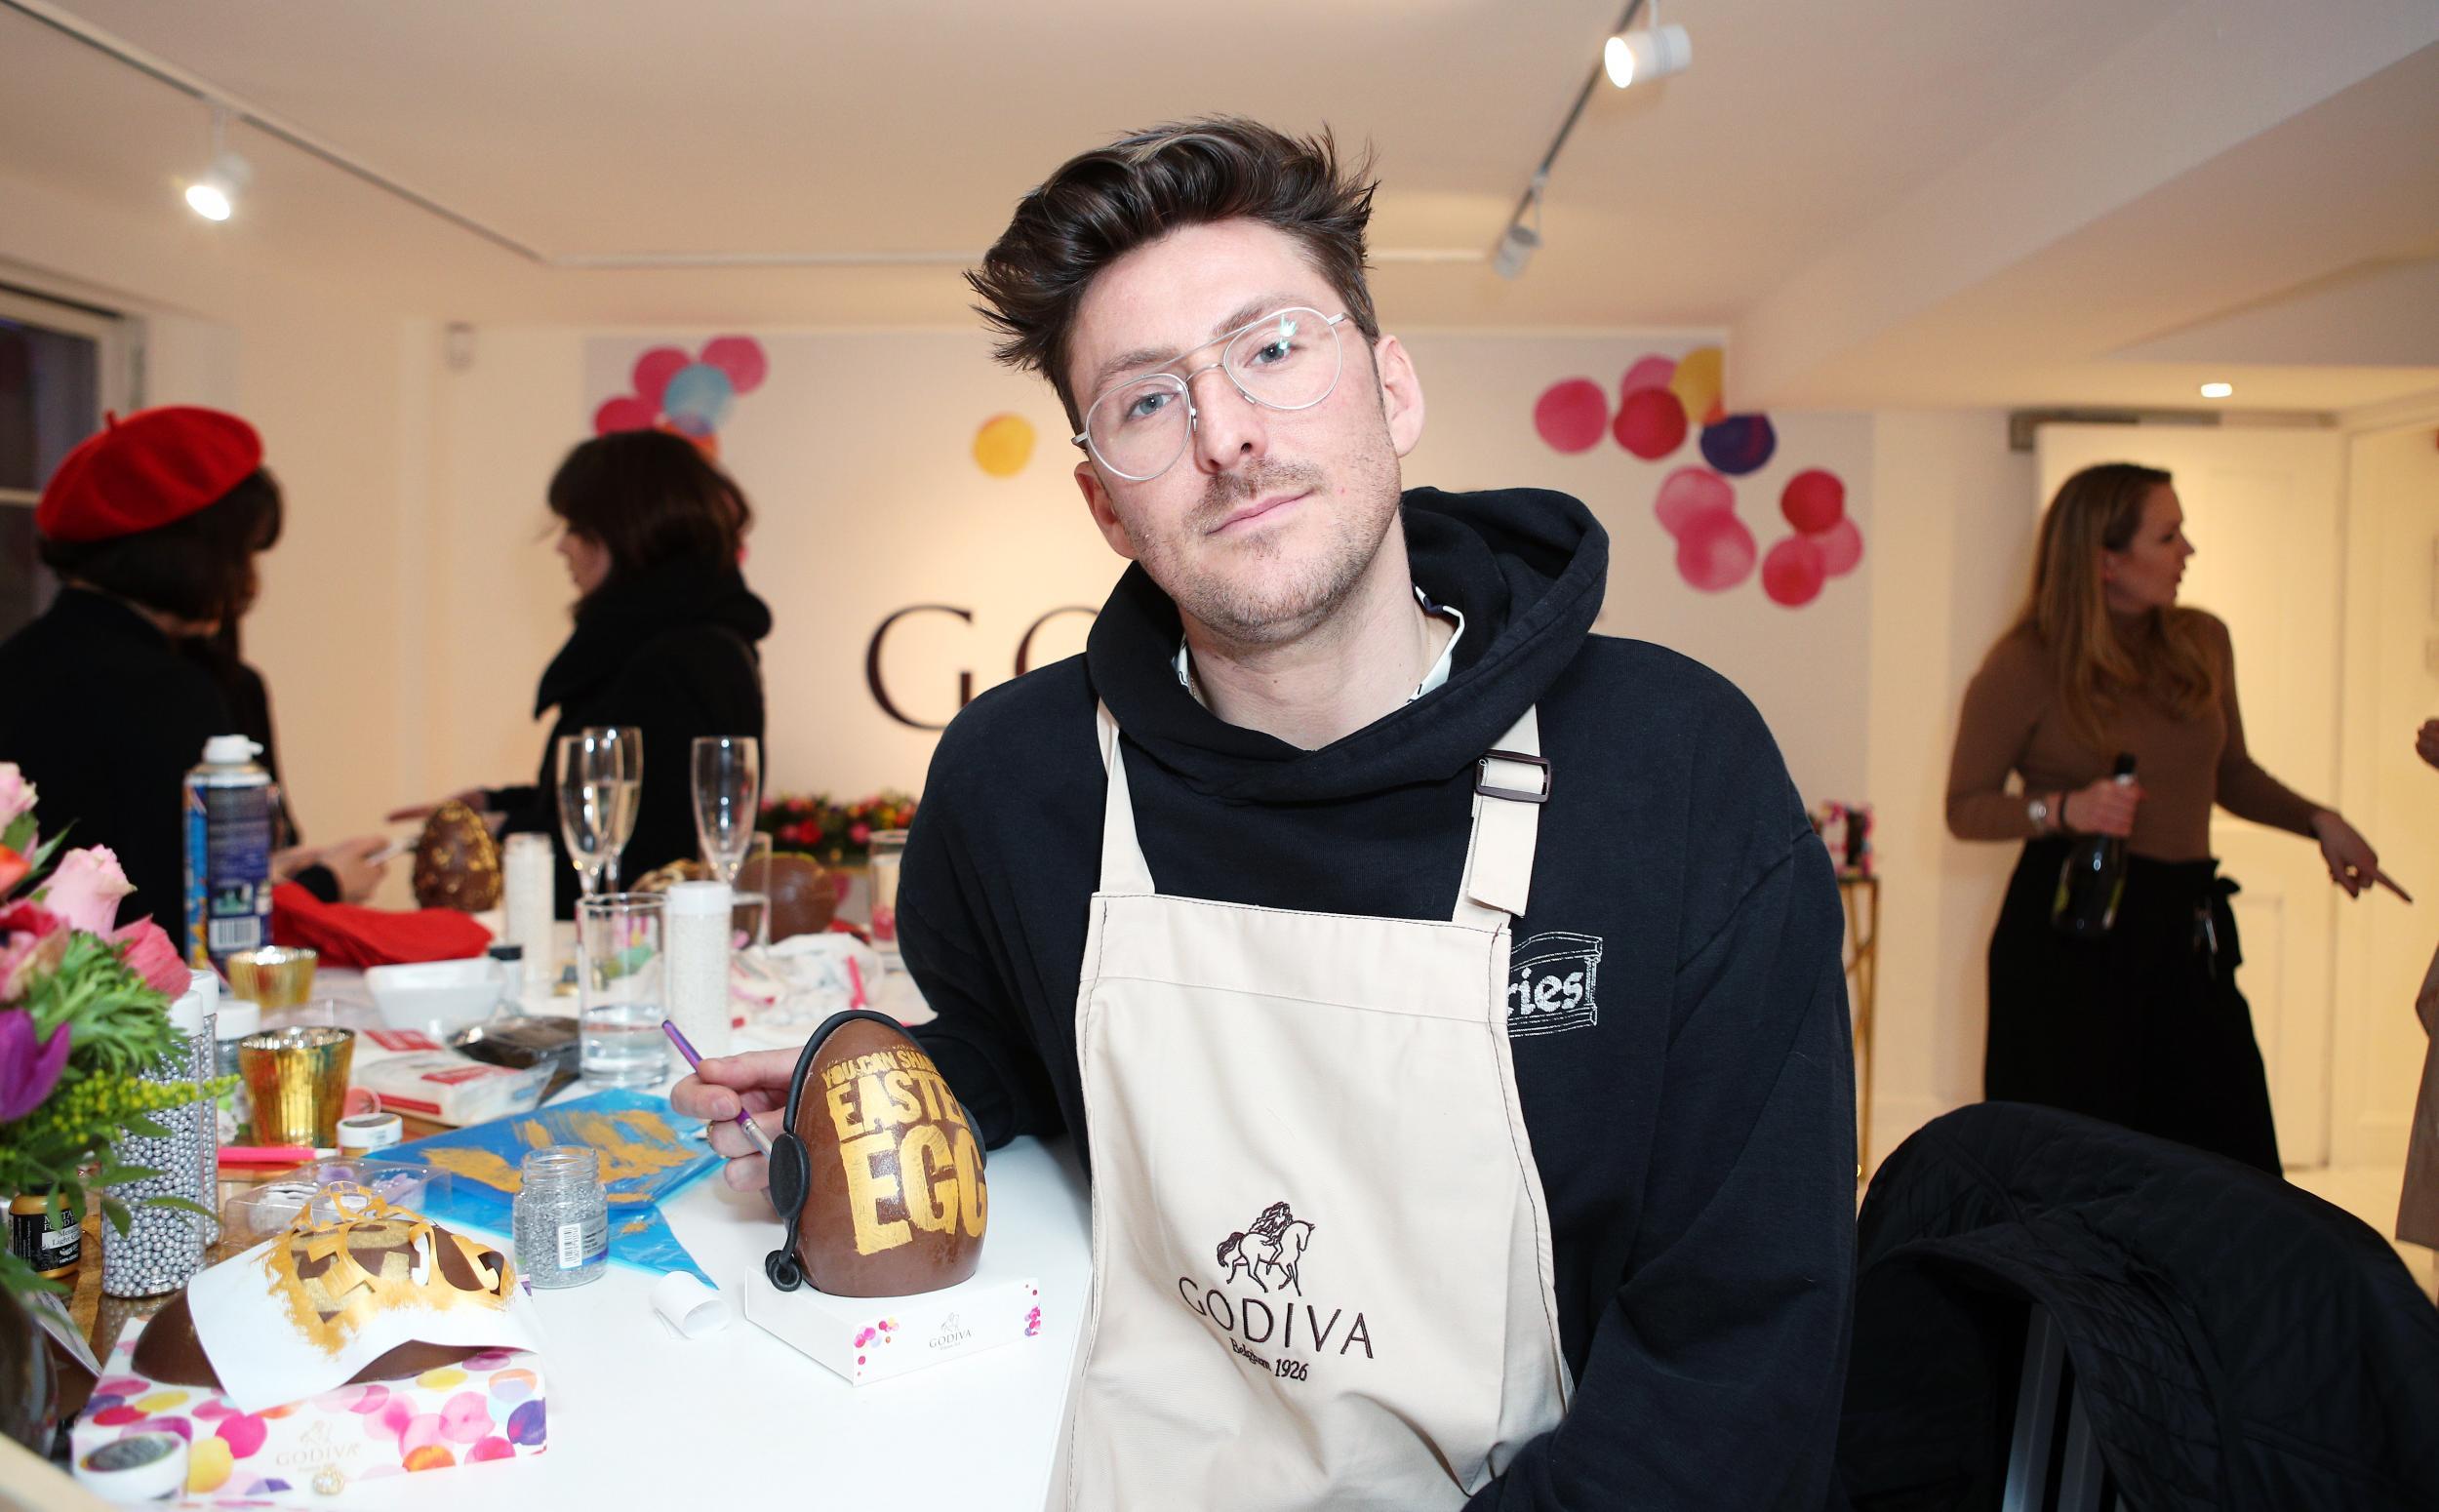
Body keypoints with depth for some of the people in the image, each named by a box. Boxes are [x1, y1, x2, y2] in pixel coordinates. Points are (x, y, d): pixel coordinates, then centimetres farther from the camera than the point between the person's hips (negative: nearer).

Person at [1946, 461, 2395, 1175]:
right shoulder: (2024, 667, -8)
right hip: (2068, 933, -5)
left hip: (2186, 931, 5)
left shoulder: (2202, 642, 9)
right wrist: (2063, 810, -21)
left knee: (2232, 1153, 5)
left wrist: (2317, 820, 7)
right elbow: (1965, 807, -5)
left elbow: (2232, 773, 22)